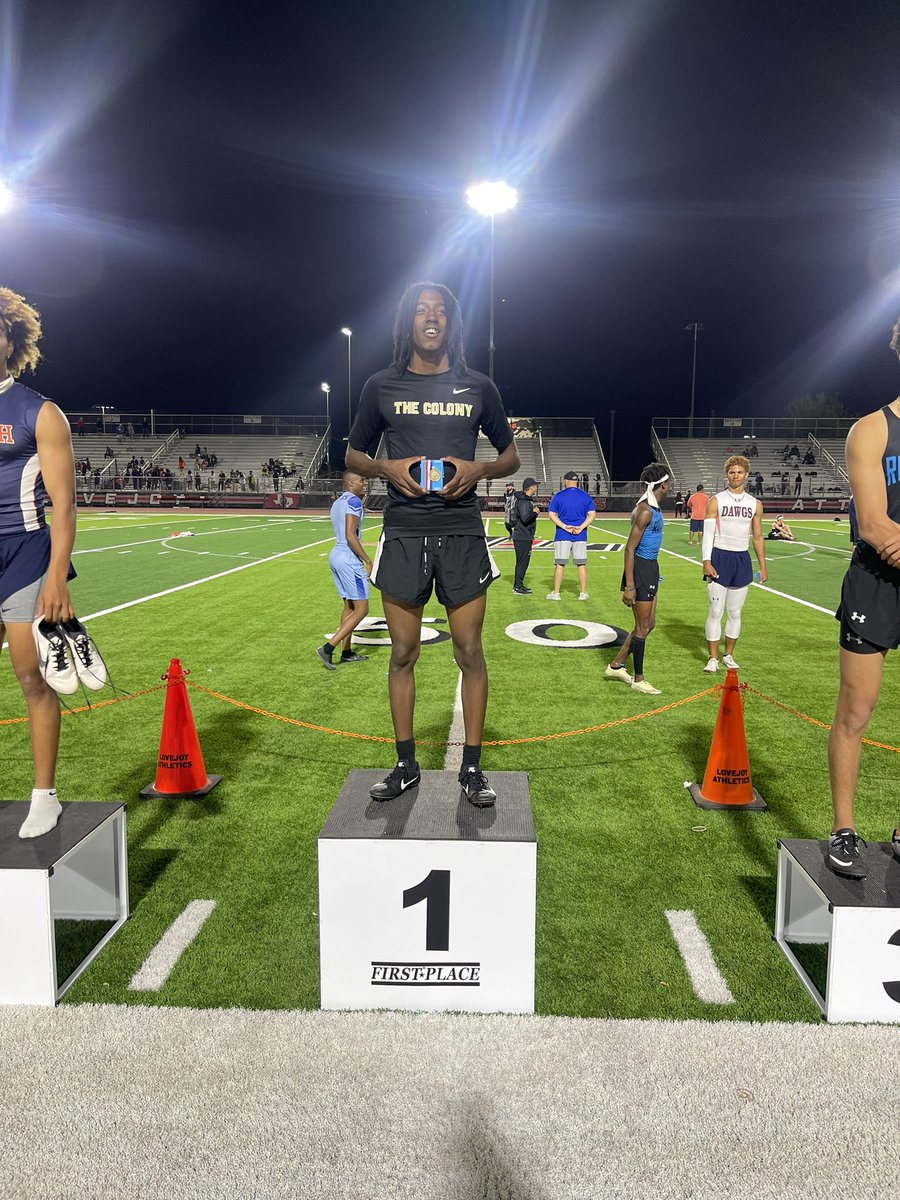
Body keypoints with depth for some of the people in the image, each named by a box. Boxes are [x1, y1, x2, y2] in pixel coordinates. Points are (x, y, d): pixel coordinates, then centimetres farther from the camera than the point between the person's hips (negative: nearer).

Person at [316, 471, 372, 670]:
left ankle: (346, 652, 22)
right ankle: (328, 648, -12)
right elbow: (350, 536, -21)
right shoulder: (353, 501, -12)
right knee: (361, 610, -5)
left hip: (335, 555, 10)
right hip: (349, 558, -10)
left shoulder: (337, 503, 16)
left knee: (349, 607, 17)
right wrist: (367, 560, -17)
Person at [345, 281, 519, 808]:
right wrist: (387, 468, -6)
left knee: (470, 651, 0)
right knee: (403, 652, 5)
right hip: (403, 532, 1)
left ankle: (473, 768, 14)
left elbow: (510, 455, 14)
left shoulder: (478, 386, 7)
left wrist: (478, 469, -8)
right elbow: (354, 454, 16)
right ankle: (406, 766, 19)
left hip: (462, 532, 0)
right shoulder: (382, 386, 8)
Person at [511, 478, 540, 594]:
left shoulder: (527, 500, 14)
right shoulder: (524, 501, -18)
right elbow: (525, 518, -28)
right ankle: (518, 587, -2)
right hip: (523, 537, -10)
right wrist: (535, 512, -13)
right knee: (523, 562, -6)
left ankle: (518, 585, 23)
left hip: (525, 537, 10)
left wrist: (534, 510, 7)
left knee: (522, 562, 16)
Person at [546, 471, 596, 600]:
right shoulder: (586, 497, 5)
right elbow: (592, 515, -2)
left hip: (562, 536, -2)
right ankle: (583, 593, 12)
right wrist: (581, 527, -9)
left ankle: (556, 593, 8)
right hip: (580, 536, 2)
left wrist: (564, 526, -11)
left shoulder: (558, 496, -1)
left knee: (559, 564, 4)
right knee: (581, 564, 7)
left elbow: (552, 514, -6)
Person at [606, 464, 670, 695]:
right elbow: (630, 549, -20)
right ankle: (638, 679, 14)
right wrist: (629, 587, -22)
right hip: (641, 569, -10)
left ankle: (616, 665, 26)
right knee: (642, 627, 1)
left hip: (650, 568, 10)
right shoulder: (645, 511, -19)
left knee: (649, 624, 16)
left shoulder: (653, 508, 11)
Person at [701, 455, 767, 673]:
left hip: (742, 559, 3)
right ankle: (713, 659, 3)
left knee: (735, 612, 9)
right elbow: (708, 533, -5)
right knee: (716, 612, -3)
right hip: (719, 558, -3)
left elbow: (757, 536, 13)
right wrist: (706, 561, -14)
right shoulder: (716, 501, -1)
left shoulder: (755, 504, 8)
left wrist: (762, 566, 9)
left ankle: (728, 655, 20)